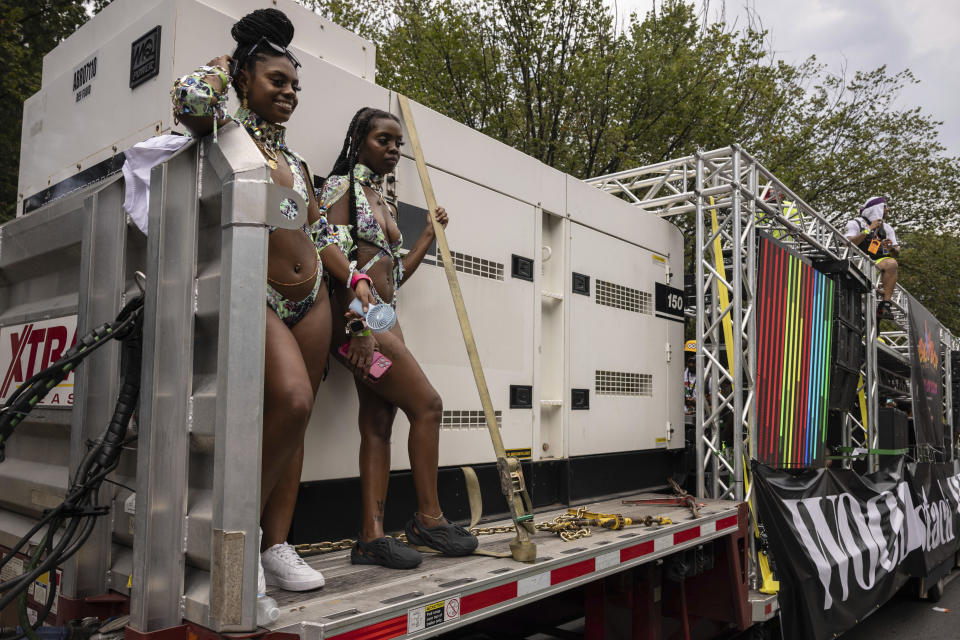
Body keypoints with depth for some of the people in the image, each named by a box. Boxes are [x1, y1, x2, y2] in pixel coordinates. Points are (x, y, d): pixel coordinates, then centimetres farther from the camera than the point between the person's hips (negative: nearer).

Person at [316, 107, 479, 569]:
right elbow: (330, 249, -13)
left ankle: (373, 535, 5)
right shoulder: (341, 185, 1)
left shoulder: (383, 202, 24)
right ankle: (428, 518, 2)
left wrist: (429, 236, 25)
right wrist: (361, 286, -25)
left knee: (378, 423, 2)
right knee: (427, 404, -10)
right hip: (356, 318, -8)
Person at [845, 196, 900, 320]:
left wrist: (891, 248, -9)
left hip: (878, 263, 3)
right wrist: (869, 230, -12)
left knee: (891, 263, -30)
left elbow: (897, 254, 16)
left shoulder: (887, 228, 22)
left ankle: (885, 305, -33)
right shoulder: (856, 223, 7)